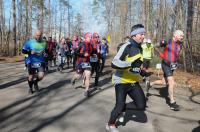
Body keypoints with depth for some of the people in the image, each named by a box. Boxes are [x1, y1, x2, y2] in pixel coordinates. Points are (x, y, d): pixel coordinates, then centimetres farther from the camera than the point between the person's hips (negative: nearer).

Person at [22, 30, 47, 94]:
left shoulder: (43, 42, 3)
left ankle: (35, 82, 22)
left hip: (41, 62, 2)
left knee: (41, 76, -12)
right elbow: (23, 50, -6)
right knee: (31, 77, 7)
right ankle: (30, 88, 35)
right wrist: (30, 52, -22)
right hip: (32, 62, -1)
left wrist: (44, 52, -3)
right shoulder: (30, 42, -7)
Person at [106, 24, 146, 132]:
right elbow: (114, 63, -27)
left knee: (141, 105, -2)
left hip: (133, 82, 7)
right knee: (120, 106, -1)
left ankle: (121, 108, 23)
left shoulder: (139, 48, 9)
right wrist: (131, 64, -37)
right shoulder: (127, 46, -17)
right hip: (122, 81, -7)